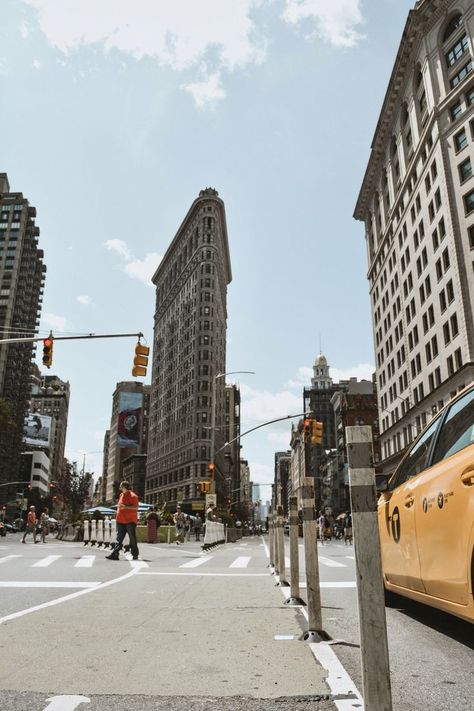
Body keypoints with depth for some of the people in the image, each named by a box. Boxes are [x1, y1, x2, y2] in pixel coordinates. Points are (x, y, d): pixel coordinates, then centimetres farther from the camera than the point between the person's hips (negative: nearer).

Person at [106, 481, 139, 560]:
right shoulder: (122, 495, 16)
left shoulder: (132, 496, -10)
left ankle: (135, 555, 10)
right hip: (121, 521, 7)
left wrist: (125, 507, -26)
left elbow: (136, 507, -17)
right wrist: (117, 516, 20)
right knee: (119, 539, 3)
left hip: (130, 521, -7)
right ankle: (114, 554, 1)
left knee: (132, 539, 1)